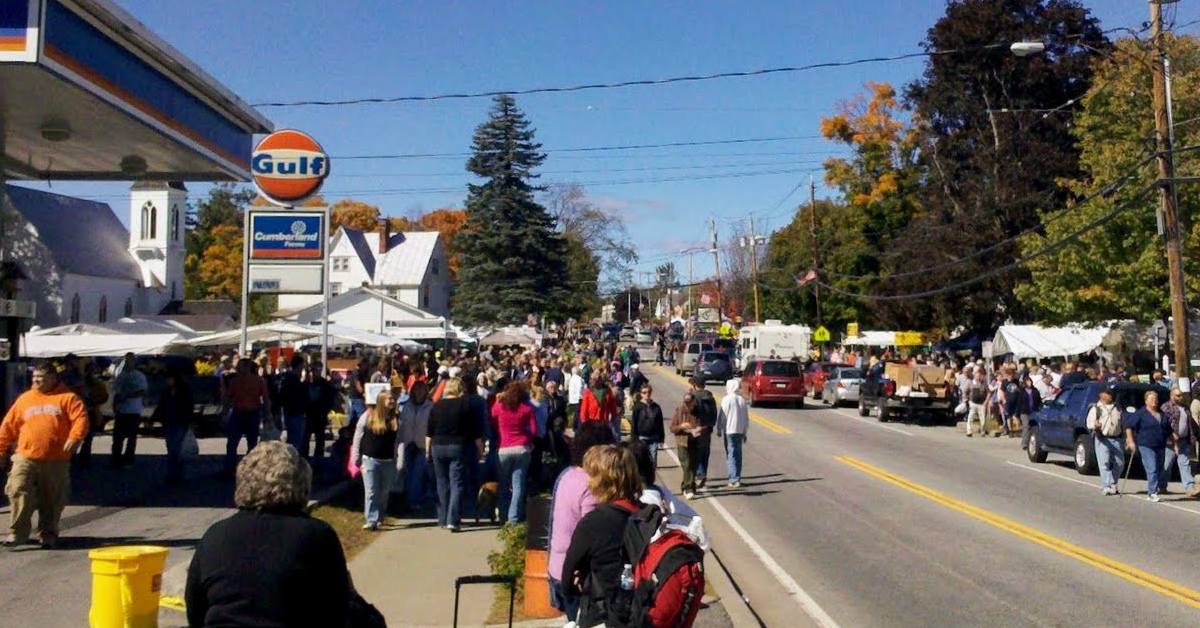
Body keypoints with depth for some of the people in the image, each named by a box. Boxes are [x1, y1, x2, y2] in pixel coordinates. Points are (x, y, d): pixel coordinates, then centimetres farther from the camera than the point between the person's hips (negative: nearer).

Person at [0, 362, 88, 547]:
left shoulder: (67, 398, 2)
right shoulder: (25, 399, 13)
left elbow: (81, 419, -8)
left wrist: (74, 439, -24)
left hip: (56, 461, -2)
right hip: (26, 458, 2)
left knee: (52, 500, 7)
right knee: (19, 492, -12)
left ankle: (48, 534, 22)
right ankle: (17, 533, -3)